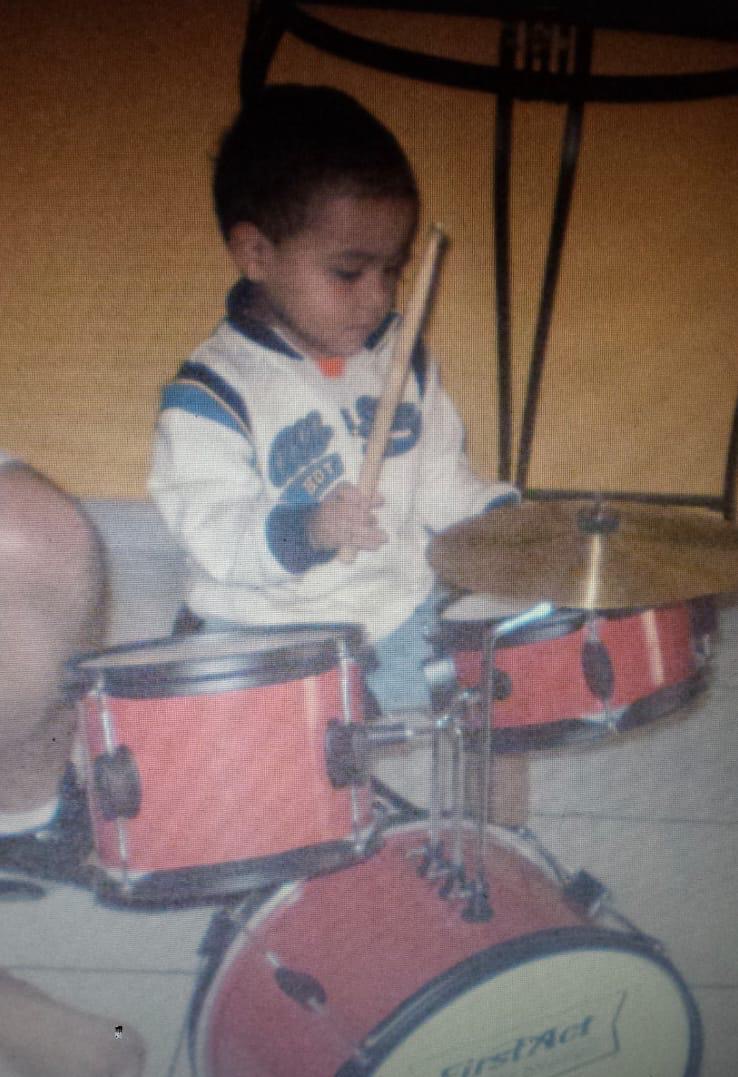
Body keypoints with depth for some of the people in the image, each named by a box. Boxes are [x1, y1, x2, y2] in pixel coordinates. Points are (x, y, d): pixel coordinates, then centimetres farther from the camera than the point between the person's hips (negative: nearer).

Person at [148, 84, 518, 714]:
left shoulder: (403, 358, 6)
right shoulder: (212, 393, -14)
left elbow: (438, 473, 15)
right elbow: (209, 526, -20)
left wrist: (499, 515, -1)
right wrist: (306, 529, -36)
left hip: (402, 615, 5)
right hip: (264, 645, -4)